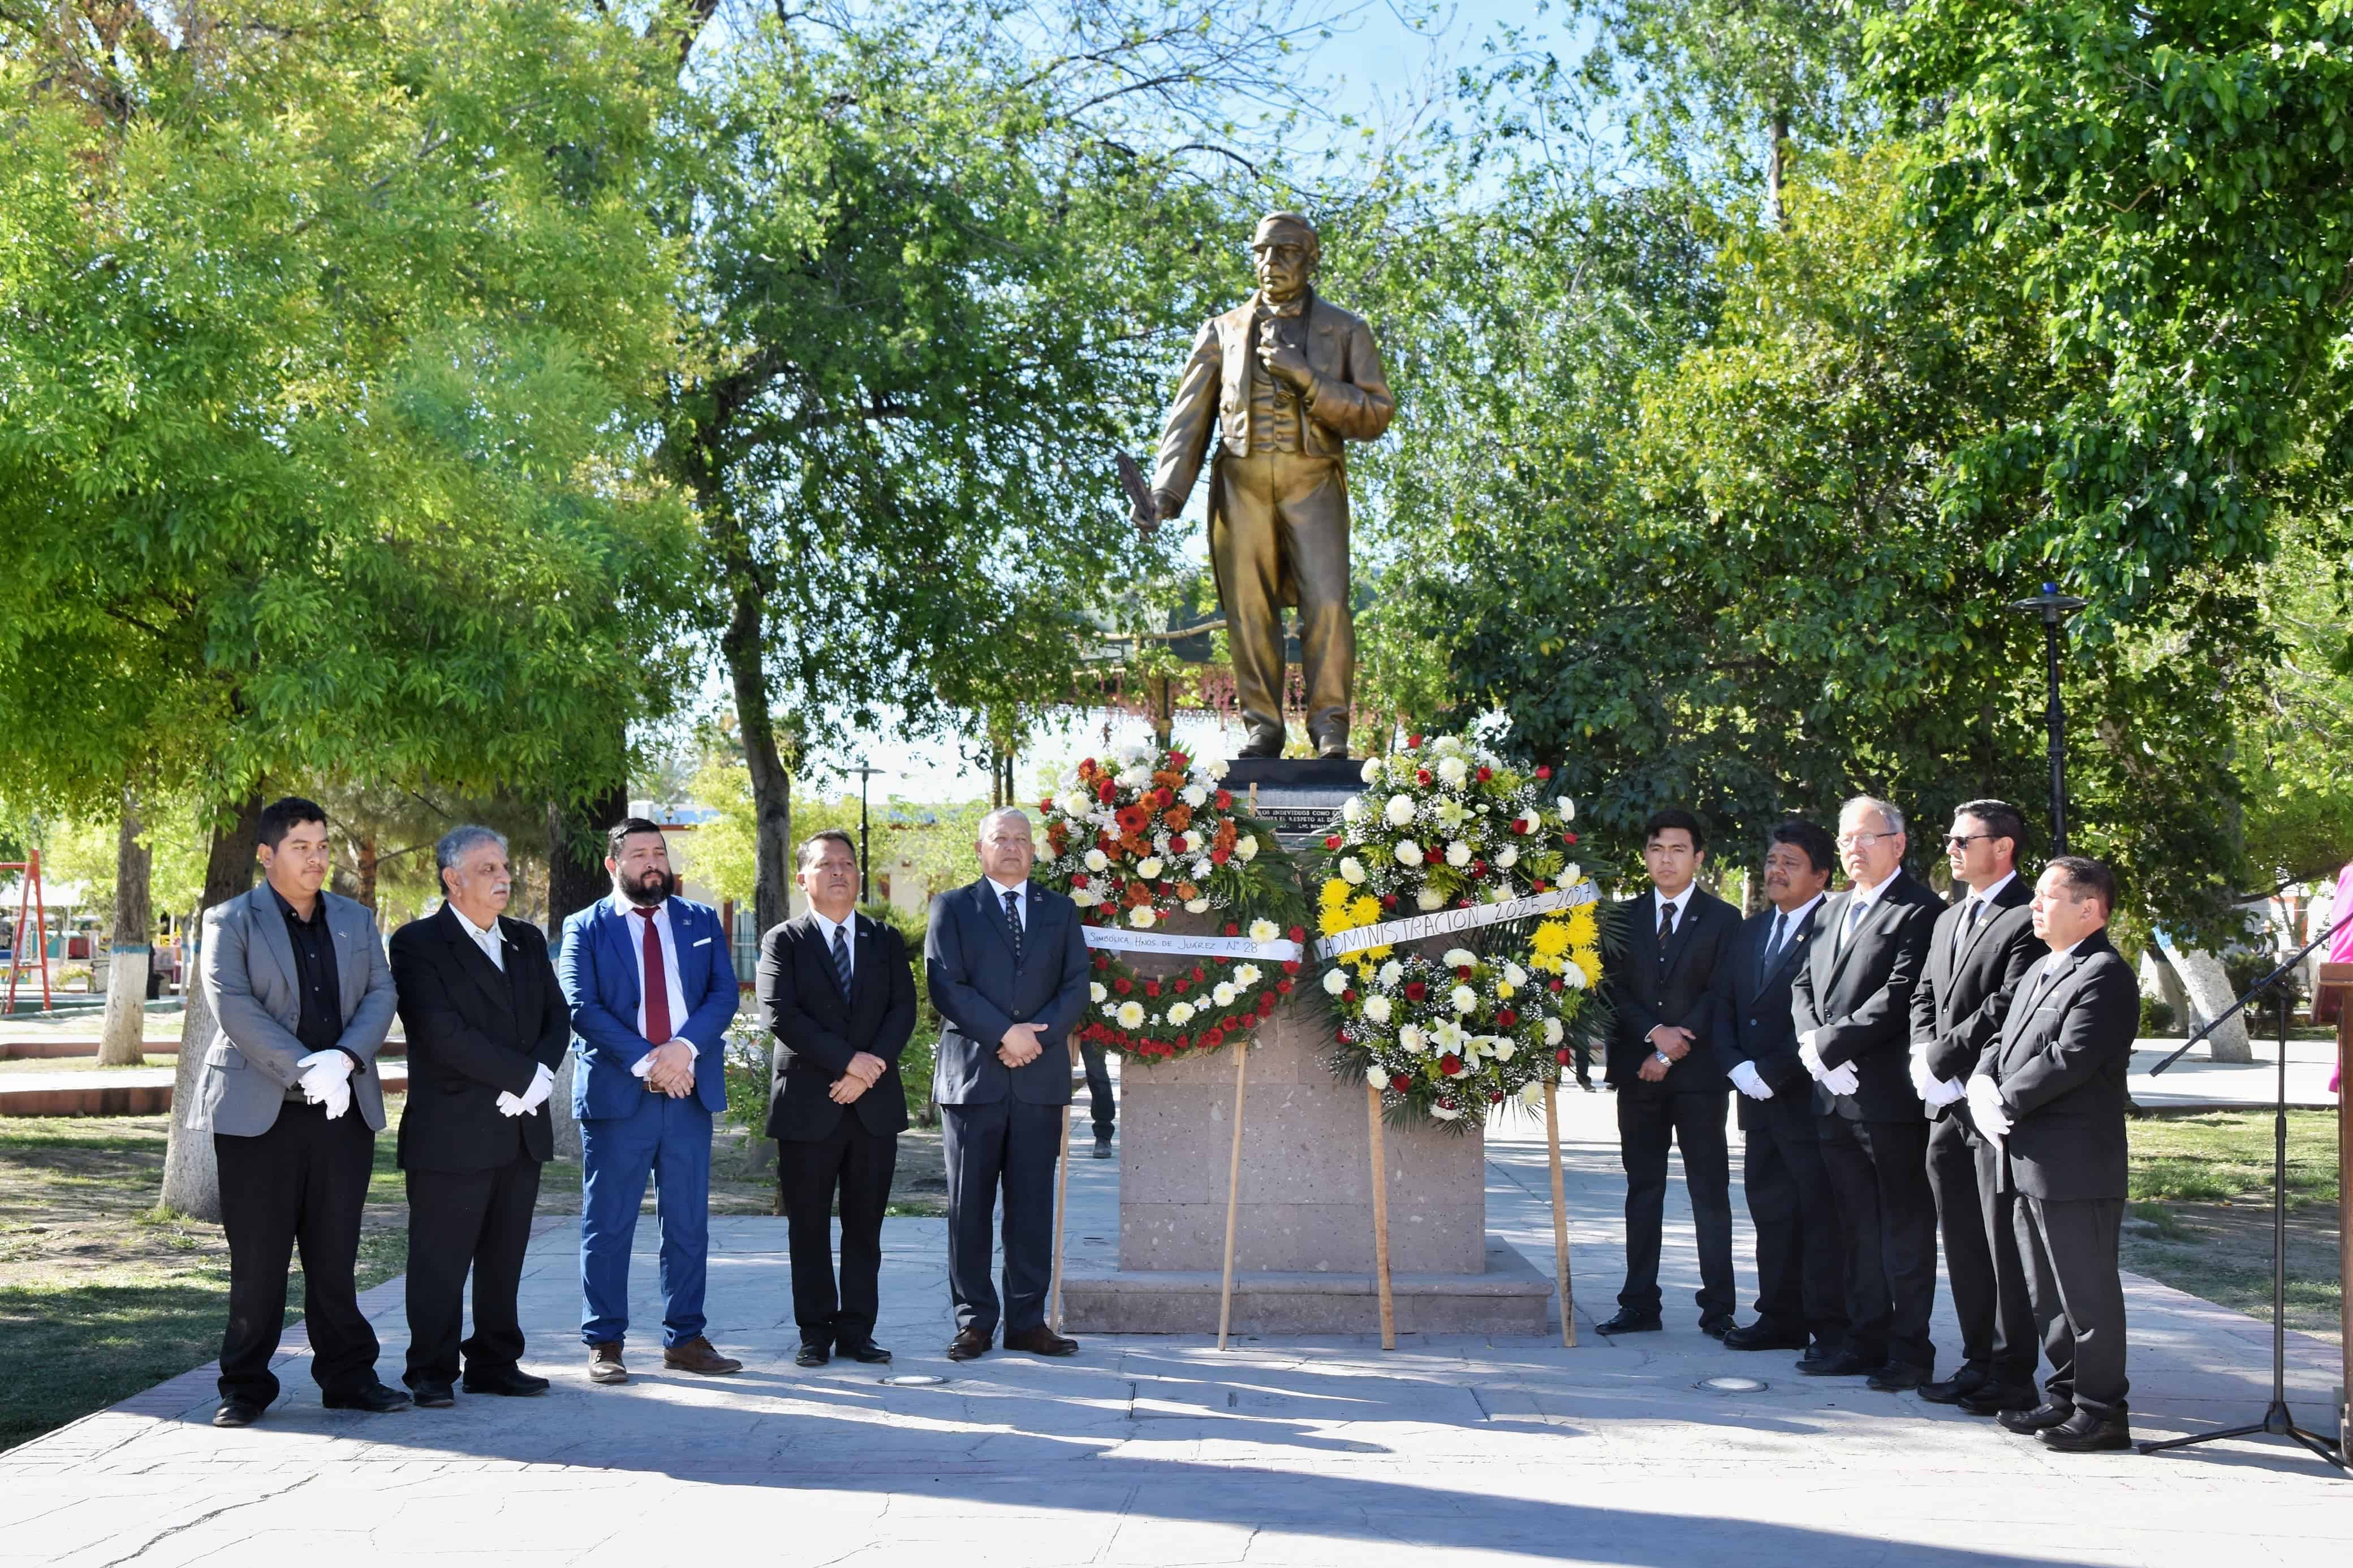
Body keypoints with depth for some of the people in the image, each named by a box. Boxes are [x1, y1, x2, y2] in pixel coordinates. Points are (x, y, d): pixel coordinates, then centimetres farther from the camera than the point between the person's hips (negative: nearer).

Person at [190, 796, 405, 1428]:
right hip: (259, 1111, -4)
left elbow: (380, 994, 5)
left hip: (343, 1110, 4)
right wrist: (304, 1069, -20)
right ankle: (245, 1387, 9)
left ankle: (348, 1375, 15)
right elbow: (233, 1005, -12)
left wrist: (345, 1059, -13)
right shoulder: (231, 922, 1)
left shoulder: (355, 920, 15)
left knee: (336, 1254, 7)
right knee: (258, 1257, 0)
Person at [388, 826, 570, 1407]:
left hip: (522, 1128, 6)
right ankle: (432, 1372, 8)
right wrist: (525, 1076, -16)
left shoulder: (527, 941, 16)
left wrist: (541, 1075, -9)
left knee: (505, 1258, 11)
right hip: (452, 1134, -6)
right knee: (441, 1261, -1)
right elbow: (443, 1033, -17)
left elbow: (557, 1016, 11)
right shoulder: (417, 944, -6)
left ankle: (495, 1363, 19)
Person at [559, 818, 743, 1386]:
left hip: (690, 1091, 3)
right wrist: (644, 1062, -16)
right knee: (607, 1226, 1)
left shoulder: (702, 921, 13)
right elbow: (581, 1006, -7)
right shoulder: (586, 928, 4)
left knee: (689, 1224, 6)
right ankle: (604, 1343, 7)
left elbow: (724, 992, 3)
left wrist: (683, 1047, -14)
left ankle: (685, 1339, 13)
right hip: (616, 1094, -3)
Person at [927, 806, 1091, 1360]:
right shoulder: (953, 909, 7)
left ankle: (1028, 1320, 8)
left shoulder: (1061, 911, 15)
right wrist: (1005, 1034, -14)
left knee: (1033, 1205, 3)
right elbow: (946, 985, -5)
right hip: (971, 1076, -2)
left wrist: (1037, 1035, -10)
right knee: (969, 1206, 1)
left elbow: (1076, 986, 6)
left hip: (1040, 1079, 2)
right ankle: (974, 1320, 7)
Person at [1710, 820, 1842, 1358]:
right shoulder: (1750, 932, 16)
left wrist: (1770, 1072, -15)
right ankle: (1781, 1318, 20)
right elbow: (1721, 1006, 14)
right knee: (1770, 1209, 12)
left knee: (1822, 1213, -1)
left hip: (1810, 1095, -8)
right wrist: (1738, 1067, -3)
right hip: (1758, 1095, 8)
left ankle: (1829, 1327, 4)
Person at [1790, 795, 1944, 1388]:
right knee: (1857, 1228, 13)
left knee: (1905, 1230, 1)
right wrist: (1811, 1041, -2)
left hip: (1890, 1095, -8)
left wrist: (1830, 1043, -15)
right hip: (1835, 1095, 8)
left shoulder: (1919, 911, -10)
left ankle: (1910, 1350, 7)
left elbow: (1899, 996, -18)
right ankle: (1866, 1340, 20)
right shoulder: (1834, 911, 18)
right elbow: (1803, 984, 17)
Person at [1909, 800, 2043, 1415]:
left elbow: (2006, 1009, -18)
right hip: (1949, 1107, 9)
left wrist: (1941, 1058, -13)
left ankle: (2013, 1376, 3)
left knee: (2005, 1244, -3)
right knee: (1962, 1243, 12)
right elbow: (1925, 997, 18)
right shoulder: (1949, 920, 19)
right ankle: (1978, 1362, 21)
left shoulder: (2028, 920, -10)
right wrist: (1924, 1054, -1)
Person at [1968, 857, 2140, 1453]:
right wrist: (1983, 1082, -2)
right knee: (2045, 1292, 16)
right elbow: (2006, 1041, 18)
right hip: (2029, 1163, 10)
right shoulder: (2038, 973, 19)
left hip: (2075, 1166, -10)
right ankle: (2066, 1395, 25)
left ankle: (2101, 1411, 4)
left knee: (2087, 1290, -3)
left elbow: (2070, 1059, -21)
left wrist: (2007, 1102, -15)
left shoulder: (2106, 976, -13)